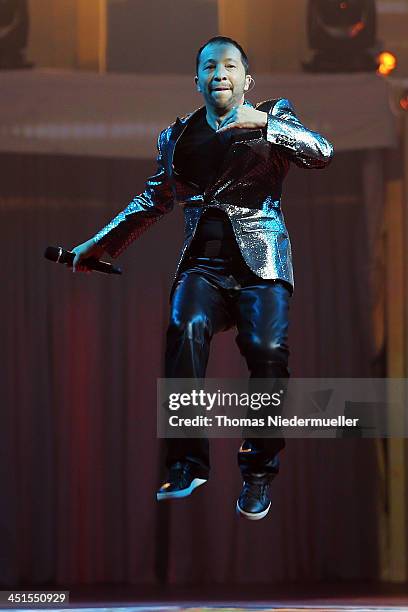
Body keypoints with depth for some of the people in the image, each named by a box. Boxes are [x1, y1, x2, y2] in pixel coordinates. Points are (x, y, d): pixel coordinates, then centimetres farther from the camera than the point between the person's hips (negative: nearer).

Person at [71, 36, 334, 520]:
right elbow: (154, 200, 28)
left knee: (267, 347, -26)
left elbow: (323, 152, -5)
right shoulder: (177, 136, 19)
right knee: (186, 329, -30)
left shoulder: (274, 116, 11)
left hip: (261, 262, -2)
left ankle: (259, 472, -10)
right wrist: (100, 243, 26)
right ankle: (188, 463, -30)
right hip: (203, 263, 2)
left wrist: (263, 123, -17)